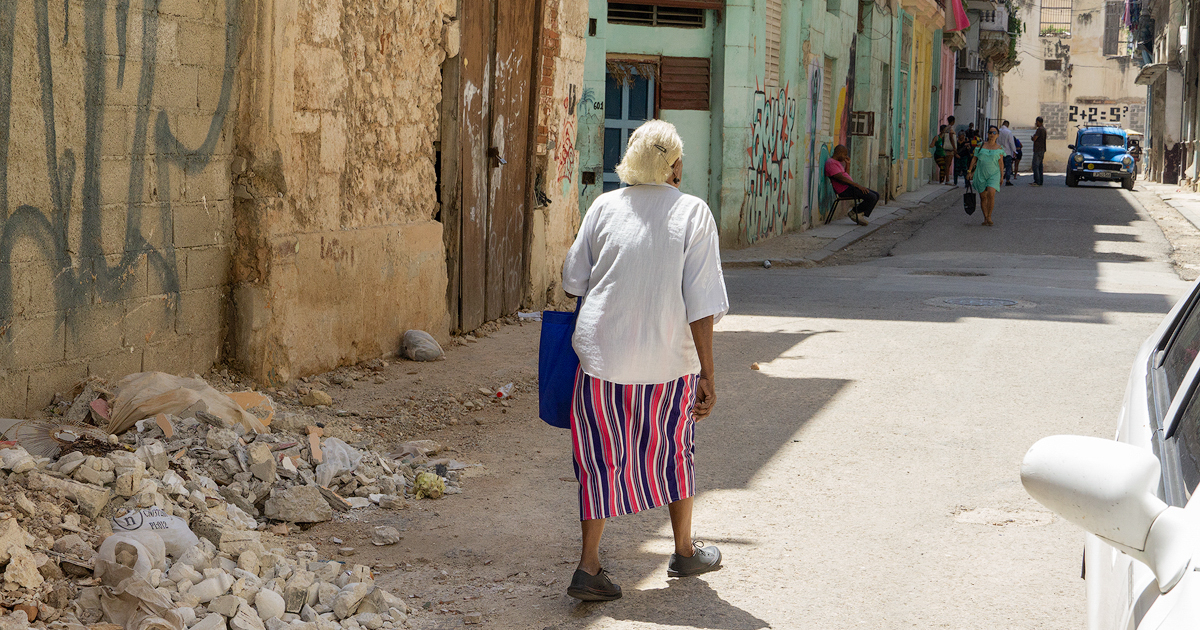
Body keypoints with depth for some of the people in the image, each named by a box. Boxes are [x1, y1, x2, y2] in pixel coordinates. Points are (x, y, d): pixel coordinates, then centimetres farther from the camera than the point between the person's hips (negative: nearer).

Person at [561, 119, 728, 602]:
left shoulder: (605, 207, 0)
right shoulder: (693, 213, -7)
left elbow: (573, 282, 7)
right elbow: (701, 305, -11)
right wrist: (707, 372, -8)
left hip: (602, 351, 1)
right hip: (668, 358, -1)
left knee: (602, 456, 9)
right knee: (674, 449, 20)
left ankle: (589, 566, 4)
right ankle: (684, 551, 34)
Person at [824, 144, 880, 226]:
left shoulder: (838, 162, 21)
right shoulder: (831, 163, -13)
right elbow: (841, 178, -22)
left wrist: (847, 164, 14)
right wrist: (858, 186, -24)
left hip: (850, 186, 11)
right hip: (845, 190, -11)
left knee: (876, 195, 4)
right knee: (872, 197, -19)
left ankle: (859, 215, 6)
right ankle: (854, 212, -1)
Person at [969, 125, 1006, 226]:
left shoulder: (999, 148, 5)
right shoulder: (981, 145, 6)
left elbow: (1001, 163, 8)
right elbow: (974, 159, 11)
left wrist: (1002, 176, 5)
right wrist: (970, 171, 6)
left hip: (993, 174, -2)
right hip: (981, 174, 2)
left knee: (991, 194, -19)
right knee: (983, 196, 3)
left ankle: (989, 217, -8)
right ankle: (985, 218, 14)